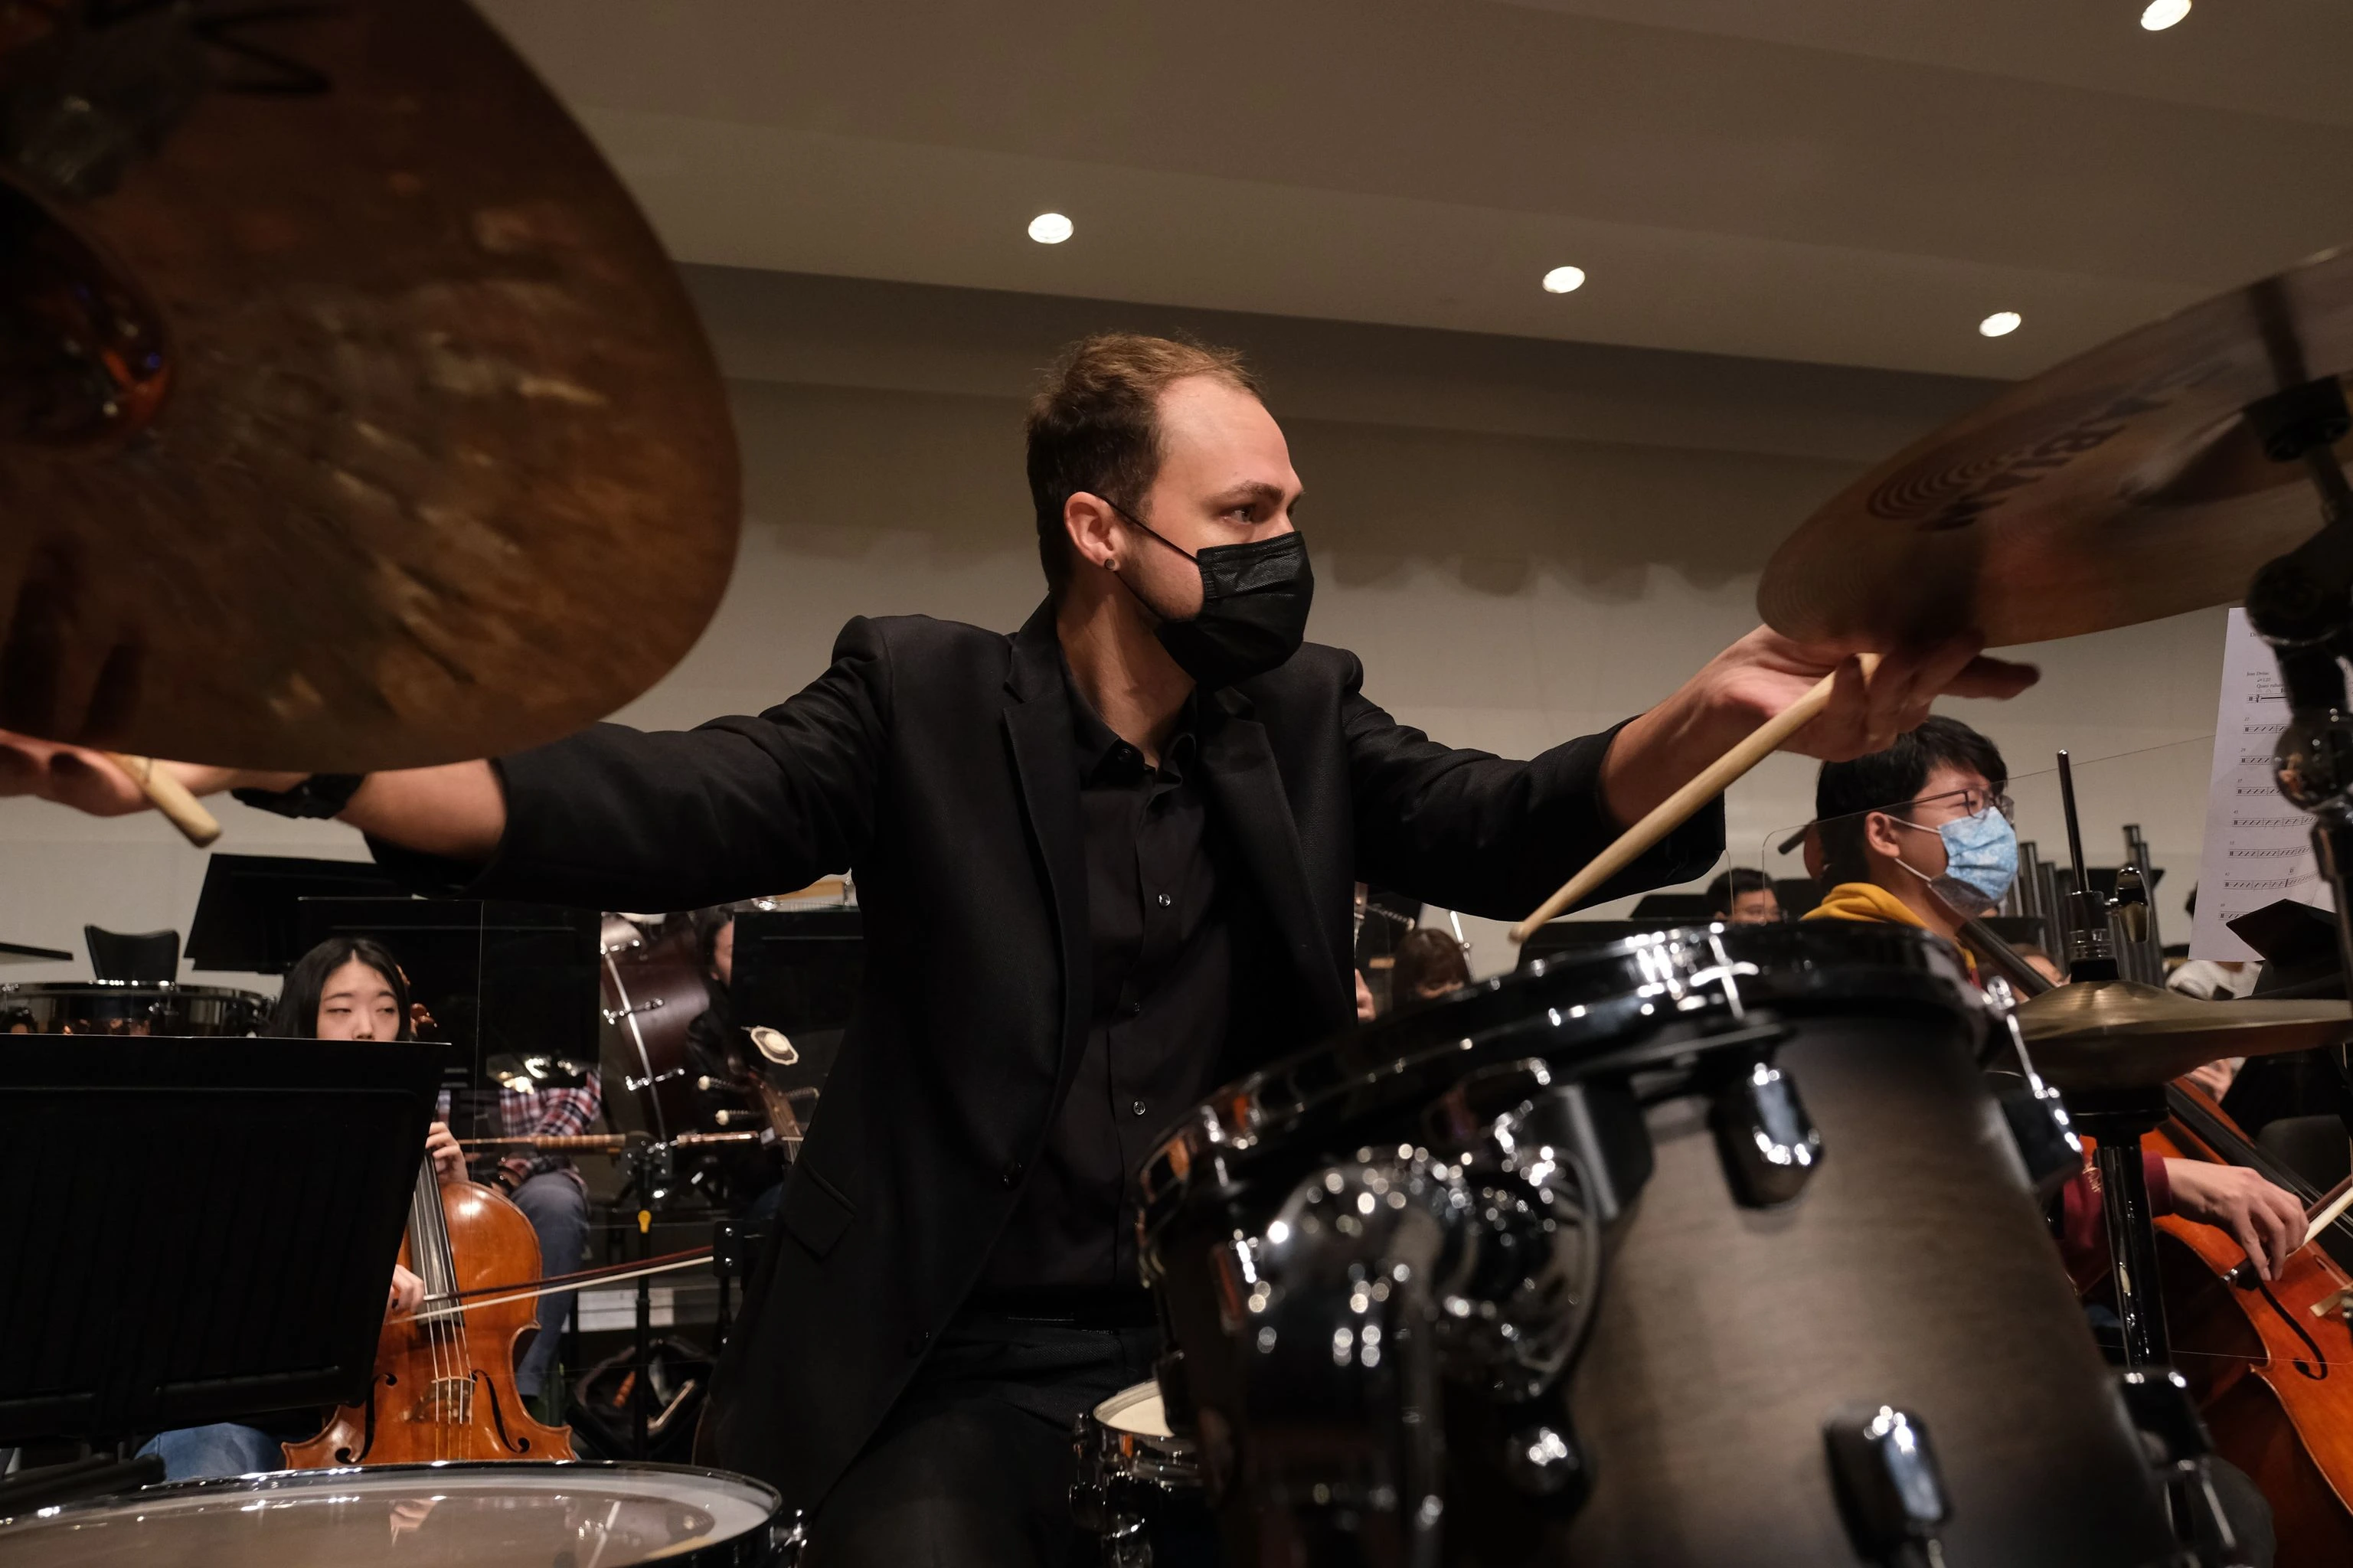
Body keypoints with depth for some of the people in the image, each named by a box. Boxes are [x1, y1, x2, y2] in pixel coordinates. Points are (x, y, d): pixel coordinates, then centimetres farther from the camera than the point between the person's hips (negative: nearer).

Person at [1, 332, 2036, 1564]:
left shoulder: (1308, 724, 5)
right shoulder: (924, 696, -4)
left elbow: (1516, 824, -8)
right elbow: (649, 810, -15)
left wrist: (1717, 719, -29)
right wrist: (279, 752, -30)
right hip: (963, 1375, -2)